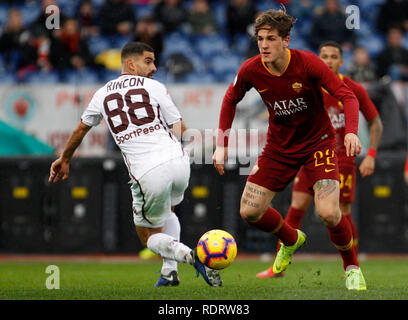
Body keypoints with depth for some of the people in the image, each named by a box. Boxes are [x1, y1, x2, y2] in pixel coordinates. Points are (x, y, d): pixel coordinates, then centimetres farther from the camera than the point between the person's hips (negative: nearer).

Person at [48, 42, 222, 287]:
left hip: (148, 174, -1)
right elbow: (181, 129, 8)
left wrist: (65, 160, 45)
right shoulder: (154, 87, 6)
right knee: (167, 212, 32)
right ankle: (170, 270, 18)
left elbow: (81, 130, 30)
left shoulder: (102, 94, 14)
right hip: (178, 162, 1)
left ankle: (187, 254, -14)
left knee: (149, 236, 16)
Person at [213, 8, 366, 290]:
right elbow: (231, 100, 7)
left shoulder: (307, 63, -23)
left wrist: (351, 132, -37)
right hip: (279, 146, 4)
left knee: (328, 213, -22)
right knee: (249, 212, -5)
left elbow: (347, 95, -20)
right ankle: (291, 240, 28)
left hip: (317, 141, -4)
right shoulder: (251, 70, -13)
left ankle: (352, 267, 7)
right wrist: (222, 144, 2)